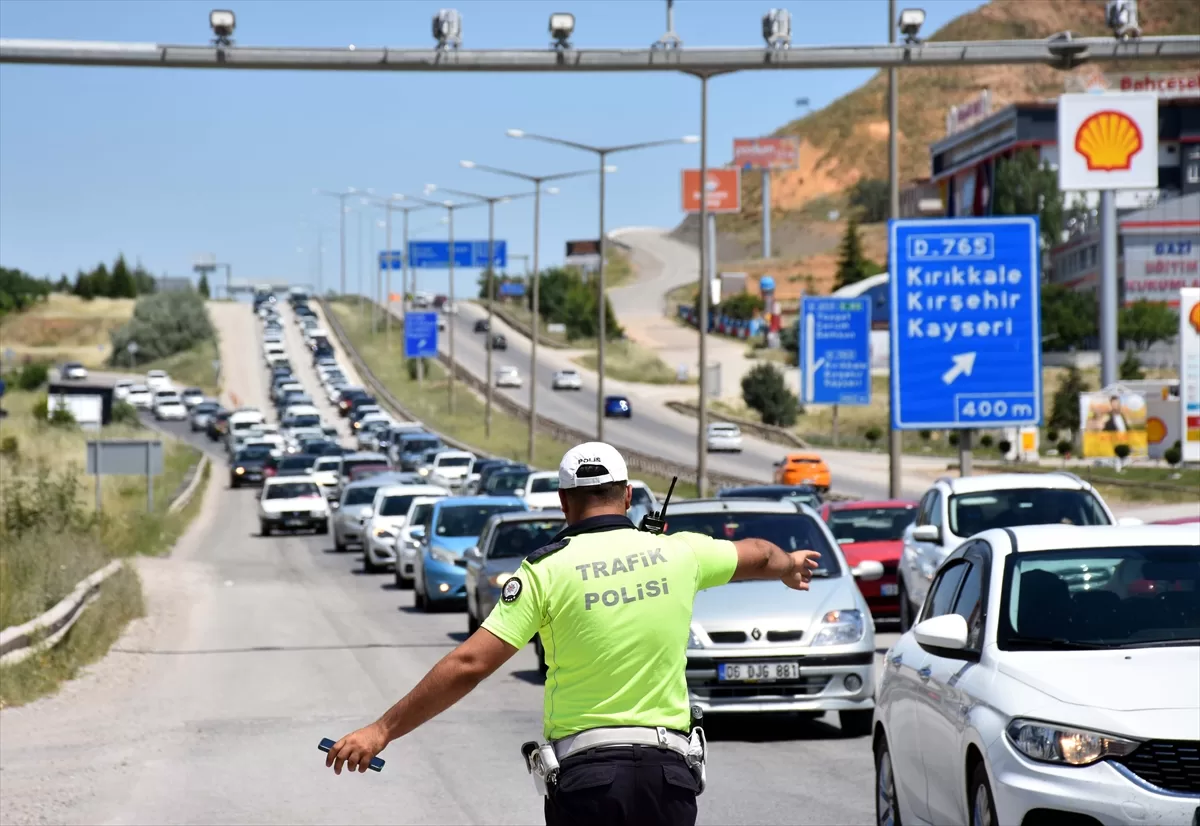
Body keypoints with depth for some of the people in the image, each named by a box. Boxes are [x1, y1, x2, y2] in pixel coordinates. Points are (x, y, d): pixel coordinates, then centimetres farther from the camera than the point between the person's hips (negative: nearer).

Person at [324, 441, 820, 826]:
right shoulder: (678, 553, 7)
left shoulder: (547, 570, -3)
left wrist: (382, 730, -5)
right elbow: (758, 556, 30)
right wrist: (791, 565, 54)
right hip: (668, 769, 3)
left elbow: (468, 665, -10)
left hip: (584, 771, -2)